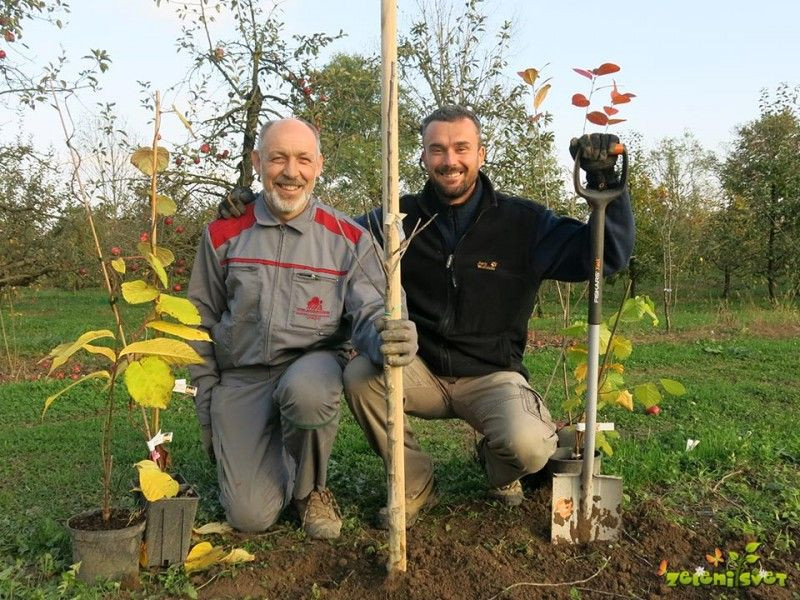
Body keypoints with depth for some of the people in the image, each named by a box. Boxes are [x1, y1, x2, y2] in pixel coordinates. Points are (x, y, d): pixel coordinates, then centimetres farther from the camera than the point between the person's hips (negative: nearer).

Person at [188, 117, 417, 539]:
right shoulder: (225, 233, 2)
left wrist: (386, 337, -32)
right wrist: (207, 399, 7)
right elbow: (201, 320, 9)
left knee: (305, 391, -39)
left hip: (313, 362, -1)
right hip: (241, 377, 1)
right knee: (250, 517, -10)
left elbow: (369, 312, -7)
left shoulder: (348, 239, -2)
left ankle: (310, 489, -5)